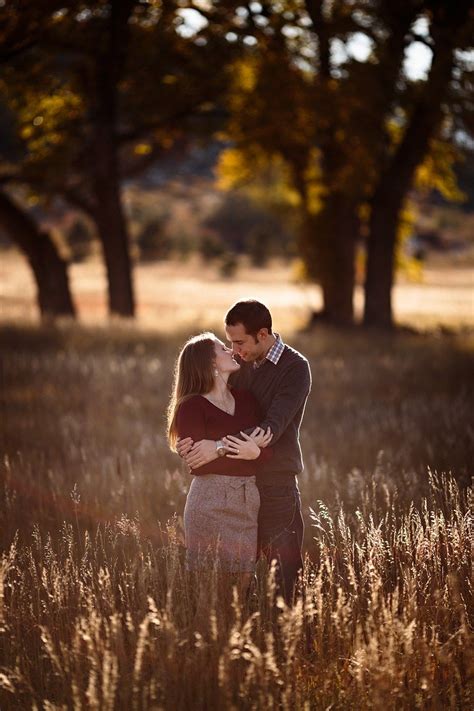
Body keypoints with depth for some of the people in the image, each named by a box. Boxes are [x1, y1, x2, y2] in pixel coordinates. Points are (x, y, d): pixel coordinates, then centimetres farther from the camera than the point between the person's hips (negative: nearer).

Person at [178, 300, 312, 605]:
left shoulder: (295, 368, -10)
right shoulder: (244, 364, 11)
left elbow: (272, 427, -21)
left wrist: (220, 447, -30)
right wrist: (192, 440, -11)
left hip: (277, 485, -6)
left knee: (284, 573, -5)